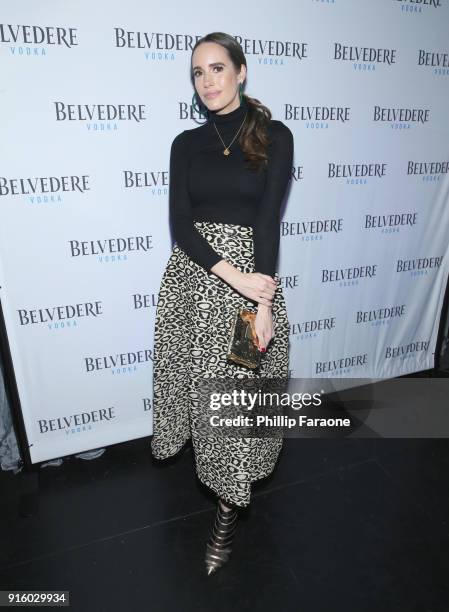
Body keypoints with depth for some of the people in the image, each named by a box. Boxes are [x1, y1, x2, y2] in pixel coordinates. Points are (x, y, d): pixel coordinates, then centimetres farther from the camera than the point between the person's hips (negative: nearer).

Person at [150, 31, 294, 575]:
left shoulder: (274, 137, 1)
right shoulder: (186, 144, 8)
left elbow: (268, 220, -9)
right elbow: (180, 223, -3)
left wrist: (263, 304, -17)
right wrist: (234, 276, -17)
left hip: (252, 271, -2)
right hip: (190, 277, 3)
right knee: (199, 380, 11)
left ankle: (227, 510, 23)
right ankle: (208, 463, 41)